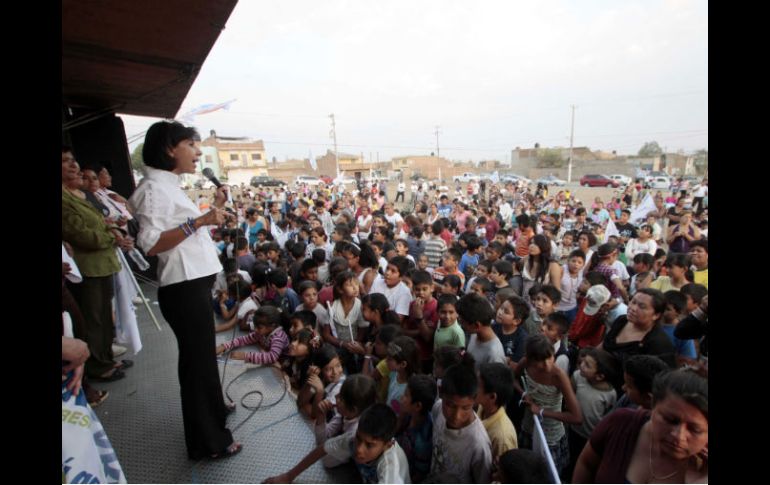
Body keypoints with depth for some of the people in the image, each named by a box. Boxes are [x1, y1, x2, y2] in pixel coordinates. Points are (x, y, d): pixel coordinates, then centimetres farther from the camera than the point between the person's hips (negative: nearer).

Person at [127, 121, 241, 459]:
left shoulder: (169, 186, 14)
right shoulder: (153, 188, -15)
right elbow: (150, 244, -22)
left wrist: (215, 207, 12)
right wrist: (199, 221, -27)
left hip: (194, 283, 10)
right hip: (183, 288, -10)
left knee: (202, 353, 24)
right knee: (197, 358, 2)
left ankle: (211, 408, 47)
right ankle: (207, 441, 20)